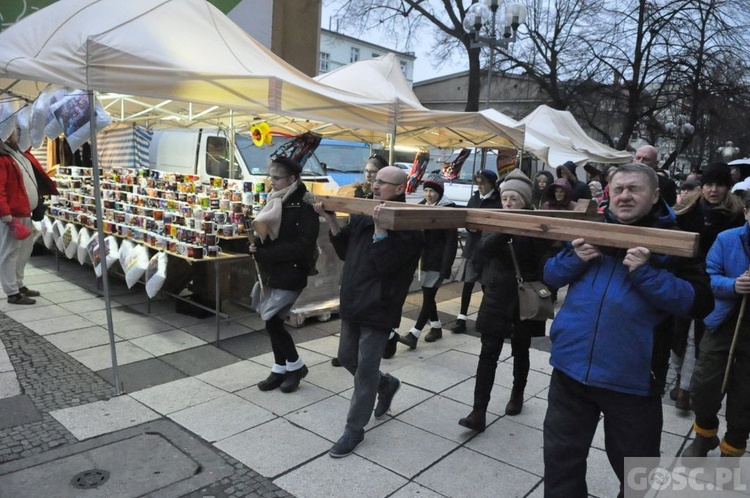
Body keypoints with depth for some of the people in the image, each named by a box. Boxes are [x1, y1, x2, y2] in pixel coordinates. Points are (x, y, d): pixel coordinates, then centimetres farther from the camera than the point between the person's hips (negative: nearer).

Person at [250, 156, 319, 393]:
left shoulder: (303, 207, -15)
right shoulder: (275, 202, 8)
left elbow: (302, 246, -22)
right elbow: (263, 232, 15)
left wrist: (264, 253, -20)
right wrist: (258, 245, -9)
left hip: (290, 273, -7)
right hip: (272, 272, 8)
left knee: (272, 322, -5)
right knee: (274, 321, 12)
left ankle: (296, 366, 17)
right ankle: (280, 369, 28)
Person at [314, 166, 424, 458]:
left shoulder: (408, 226, -16)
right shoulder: (362, 217, 6)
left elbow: (384, 263, -25)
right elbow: (345, 252, 12)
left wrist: (380, 228, -30)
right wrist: (332, 222, 3)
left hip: (379, 306, -8)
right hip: (354, 301, 8)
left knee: (365, 369, 1)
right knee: (347, 358, 19)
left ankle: (354, 429, 18)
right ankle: (387, 384, 45)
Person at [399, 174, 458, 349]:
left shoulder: (448, 209, -11)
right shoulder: (422, 206, 10)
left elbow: (451, 241, -14)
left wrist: (446, 267, -20)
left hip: (438, 260, -7)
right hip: (425, 257, 7)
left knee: (428, 296, -7)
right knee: (427, 295, 13)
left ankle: (414, 334, -7)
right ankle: (436, 327, 29)